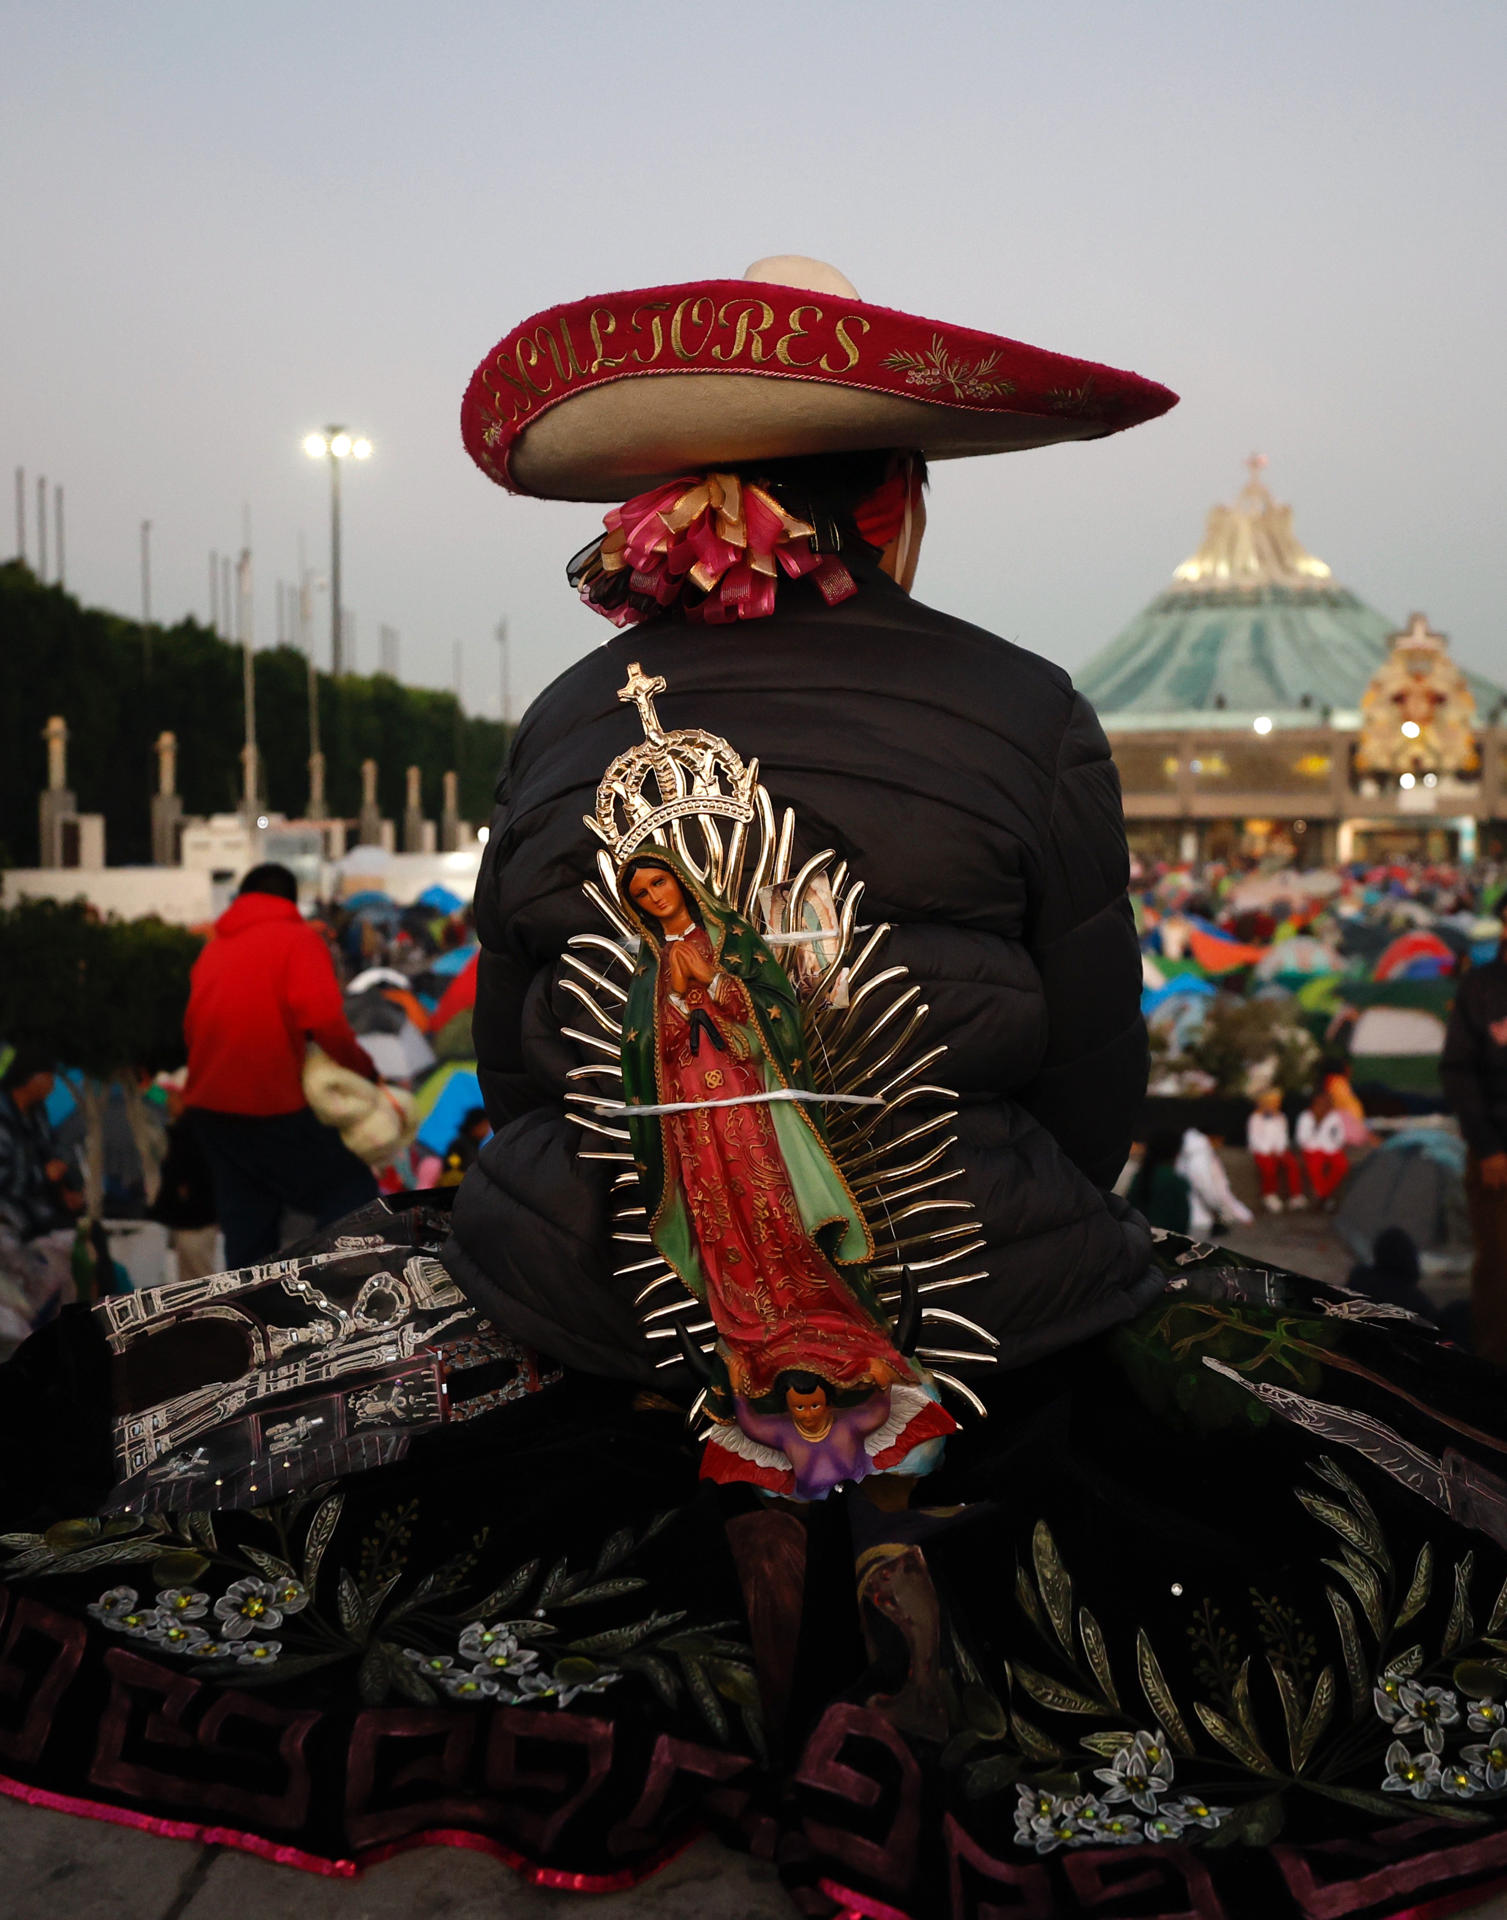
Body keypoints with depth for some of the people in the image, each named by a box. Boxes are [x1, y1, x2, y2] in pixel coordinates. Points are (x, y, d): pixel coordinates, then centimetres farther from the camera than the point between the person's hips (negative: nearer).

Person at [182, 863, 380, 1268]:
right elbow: (324, 1018, -17)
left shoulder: (213, 948, 16)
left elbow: (193, 1027, 17)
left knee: (246, 1224, 15)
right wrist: (364, 1068, -6)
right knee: (353, 1192, 3)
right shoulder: (297, 940, -4)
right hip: (271, 1106, -7)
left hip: (208, 1103, 7)